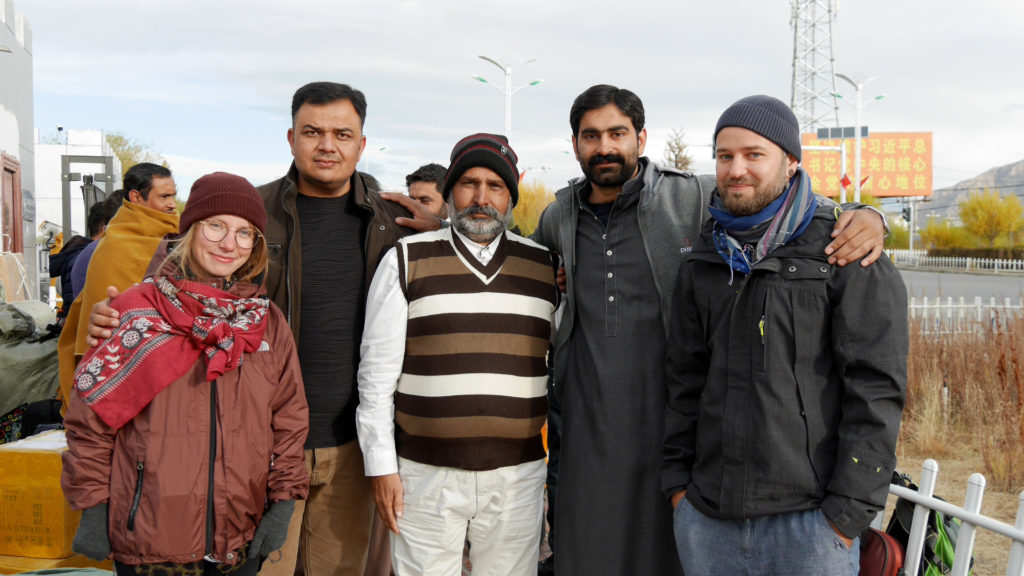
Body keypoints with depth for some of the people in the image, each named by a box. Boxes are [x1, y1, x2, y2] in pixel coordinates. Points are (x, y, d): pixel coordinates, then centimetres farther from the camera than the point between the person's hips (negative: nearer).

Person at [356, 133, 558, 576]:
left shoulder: (545, 268, 7)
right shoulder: (406, 261, 1)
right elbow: (377, 373, 0)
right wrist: (381, 467, -4)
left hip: (517, 475, 2)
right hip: (425, 474, -1)